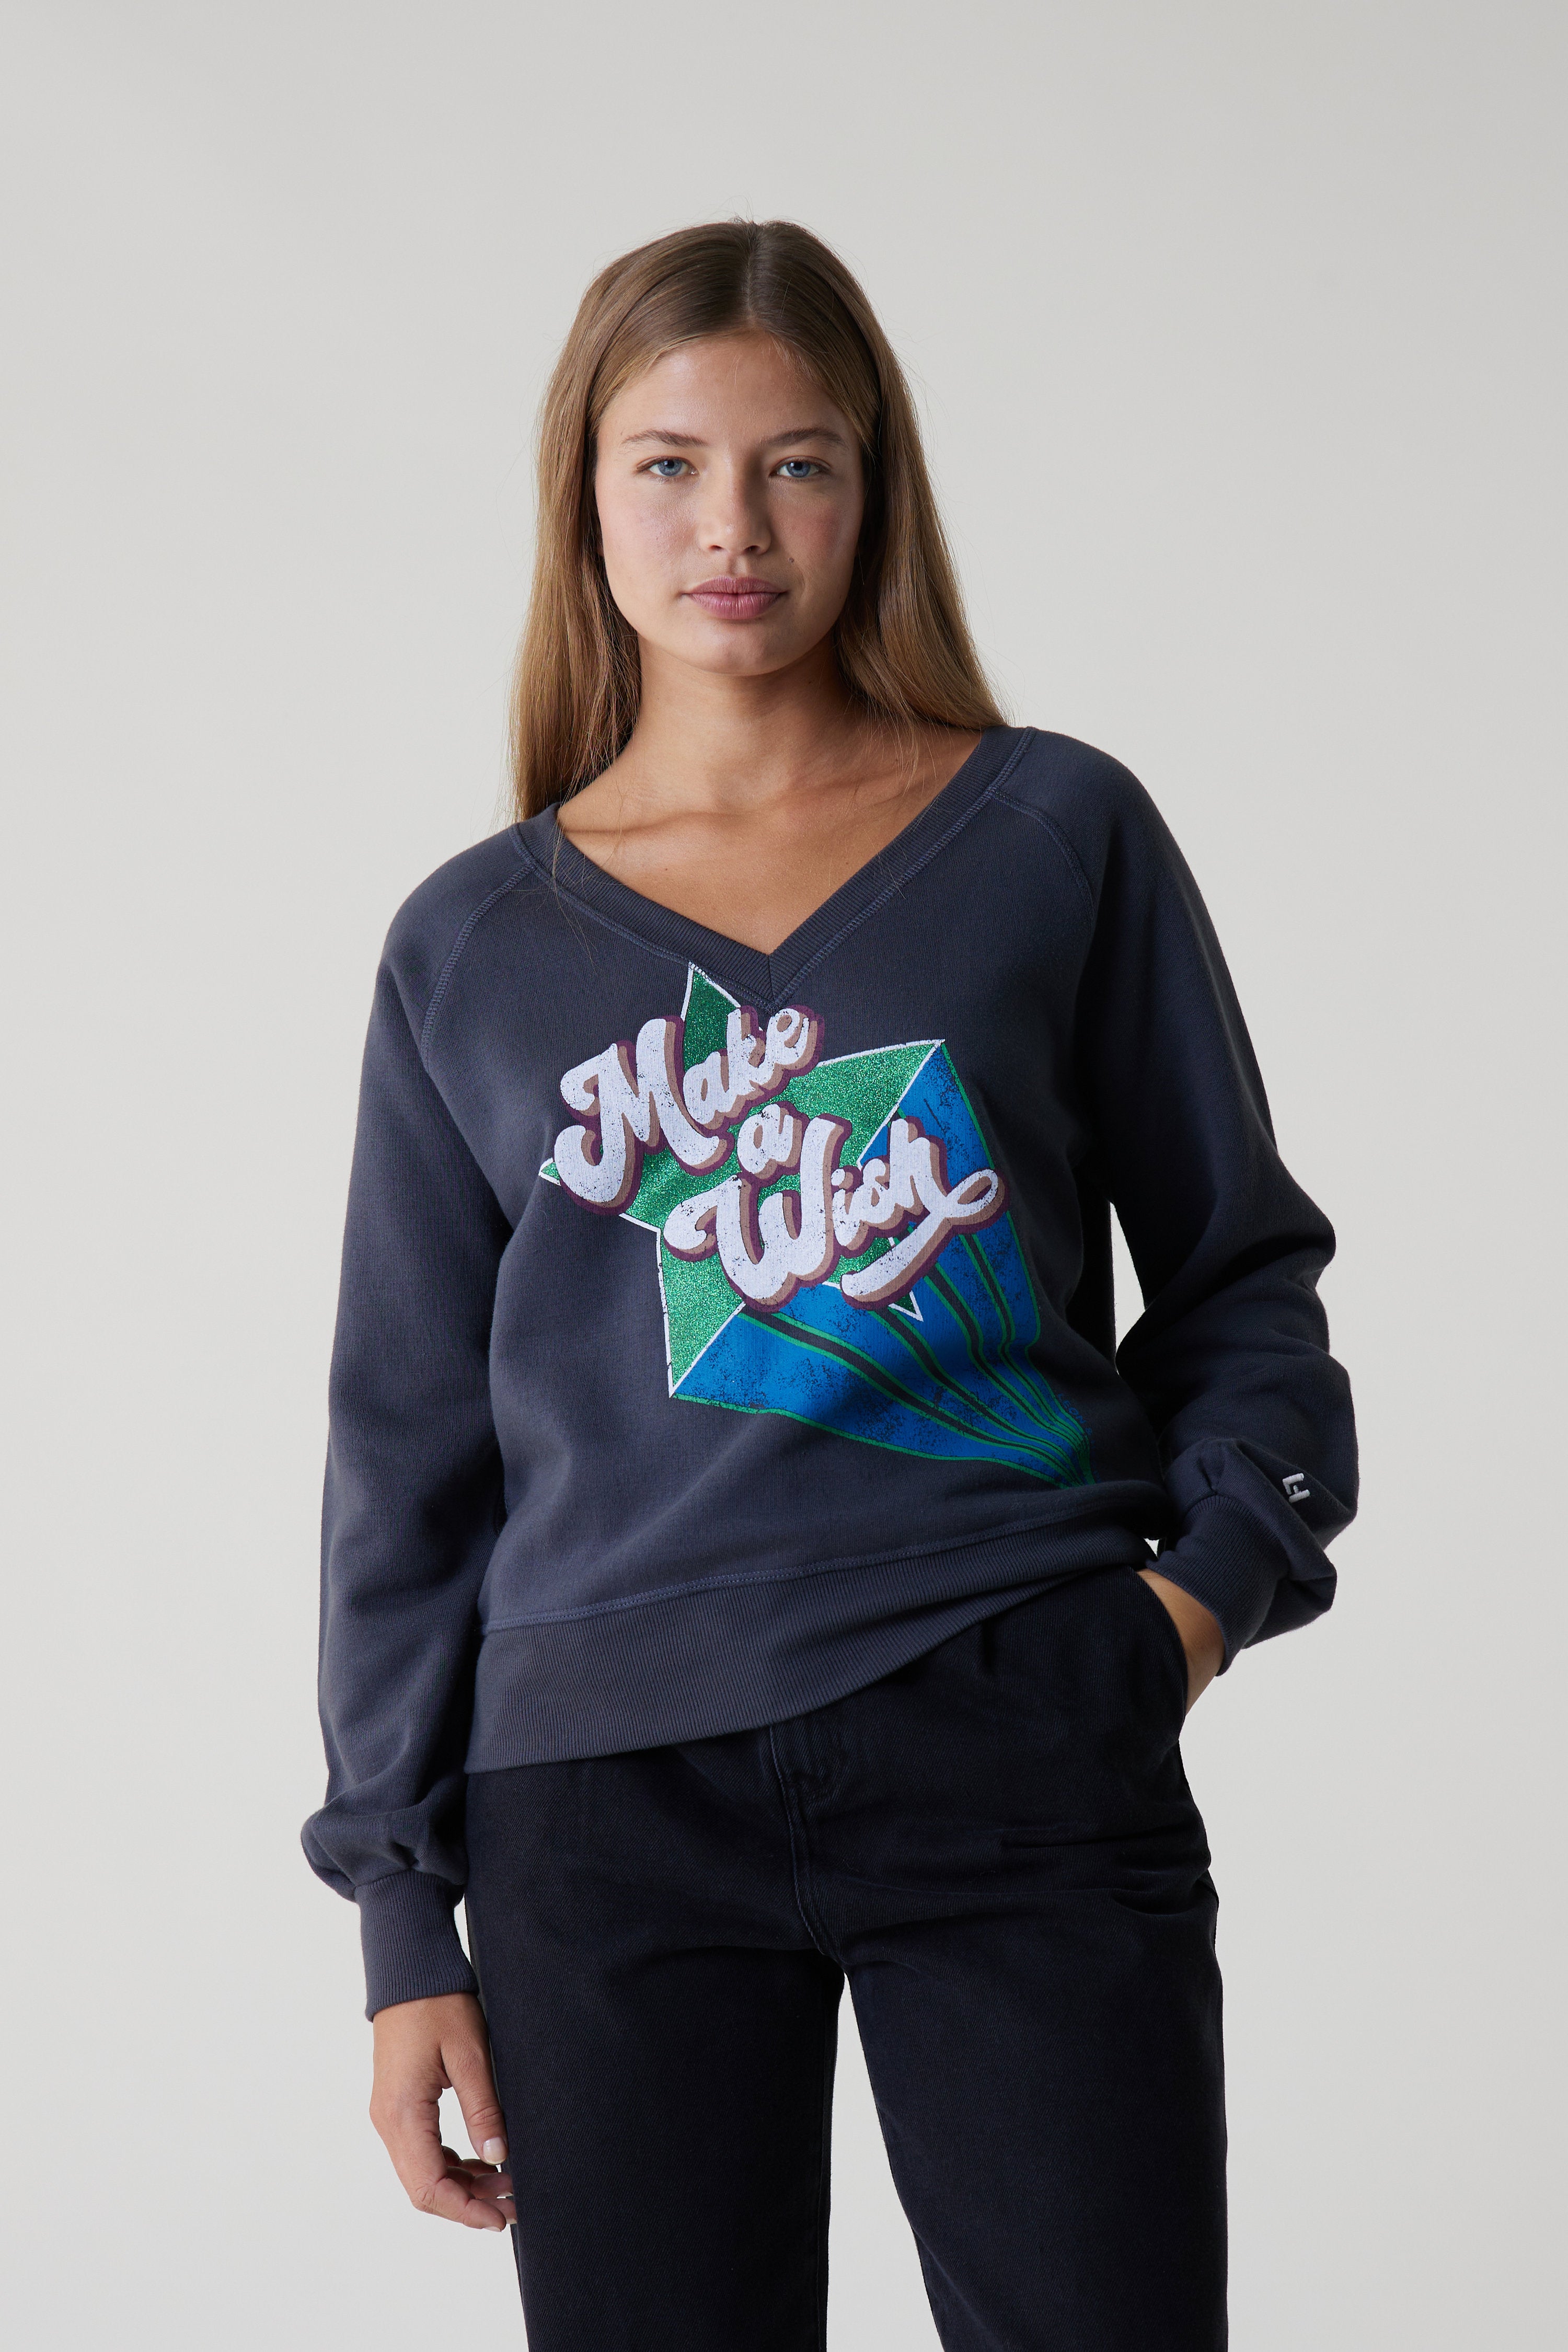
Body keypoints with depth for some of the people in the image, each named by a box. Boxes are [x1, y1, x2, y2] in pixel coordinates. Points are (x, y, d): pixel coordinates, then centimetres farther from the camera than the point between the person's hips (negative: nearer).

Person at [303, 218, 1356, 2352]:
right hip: (614, 1790, 1)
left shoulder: (1059, 838, 7)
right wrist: (406, 1918, 8)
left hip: (1023, 1756, -1)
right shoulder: (477, 945, 10)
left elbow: (1238, 1263, 13)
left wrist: (1213, 1567, -5)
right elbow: (412, 1452, 12)